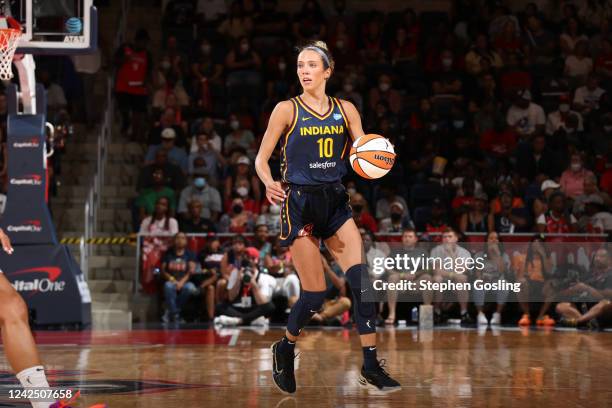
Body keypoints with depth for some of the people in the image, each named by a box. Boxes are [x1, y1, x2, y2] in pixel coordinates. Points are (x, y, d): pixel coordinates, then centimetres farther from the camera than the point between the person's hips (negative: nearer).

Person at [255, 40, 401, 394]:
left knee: (362, 280, -13)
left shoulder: (346, 110, 7)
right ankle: (285, 349, 23)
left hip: (336, 203, 4)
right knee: (315, 294, -5)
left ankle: (371, 367, -9)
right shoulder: (287, 109, -2)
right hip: (299, 204, -3)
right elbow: (261, 159, -2)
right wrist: (270, 183, -23)